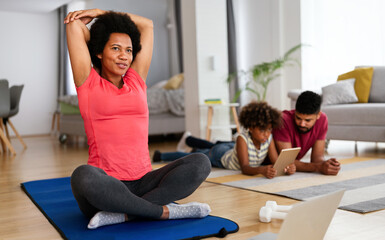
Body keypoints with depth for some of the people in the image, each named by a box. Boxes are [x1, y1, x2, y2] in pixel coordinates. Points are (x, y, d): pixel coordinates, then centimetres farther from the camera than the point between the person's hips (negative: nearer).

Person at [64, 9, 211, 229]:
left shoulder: (137, 80, 15)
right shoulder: (88, 83, 7)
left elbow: (147, 25, 24)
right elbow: (74, 24, 8)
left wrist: (99, 12, 26)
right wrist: (86, 21, 29)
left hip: (143, 183, 4)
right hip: (105, 187, -3)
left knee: (200, 162, -19)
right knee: (83, 176, -38)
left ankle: (122, 214, -24)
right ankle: (164, 210, -22)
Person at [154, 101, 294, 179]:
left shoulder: (269, 138, -30)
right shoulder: (242, 138, -44)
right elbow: (245, 168, -49)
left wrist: (286, 166, -56)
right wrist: (261, 170, -69)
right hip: (222, 155, -5)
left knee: (213, 147, 34)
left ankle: (188, 139, 67)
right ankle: (160, 156, 42)